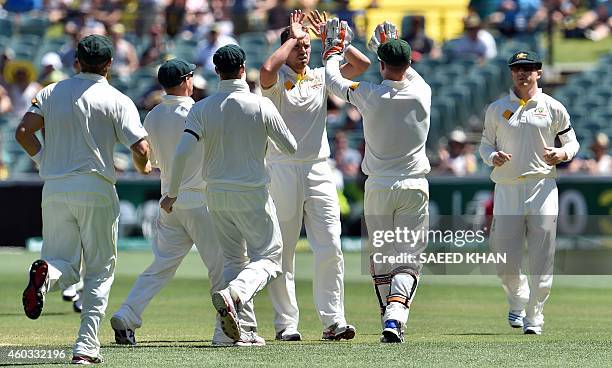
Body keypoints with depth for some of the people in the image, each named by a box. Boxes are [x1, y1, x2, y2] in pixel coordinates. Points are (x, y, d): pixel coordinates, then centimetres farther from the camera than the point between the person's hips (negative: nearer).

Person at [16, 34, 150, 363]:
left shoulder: (51, 93, 9)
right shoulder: (117, 101, -1)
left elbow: (23, 132, -1)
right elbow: (140, 148, -9)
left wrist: (44, 160, 14)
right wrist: (143, 169, 14)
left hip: (54, 190, 3)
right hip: (95, 190, -3)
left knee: (66, 266, 9)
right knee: (99, 270, 8)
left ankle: (47, 273, -29)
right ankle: (86, 347, -1)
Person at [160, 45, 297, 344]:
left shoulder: (202, 108, -4)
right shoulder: (261, 106, -10)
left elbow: (182, 153, -12)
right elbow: (290, 147, -2)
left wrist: (172, 194, -2)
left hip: (216, 194, 4)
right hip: (252, 195, -4)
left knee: (234, 260, 16)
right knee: (268, 258, 4)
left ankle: (240, 330, 8)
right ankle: (234, 294, -26)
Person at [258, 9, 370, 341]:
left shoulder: (321, 77, 13)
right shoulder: (276, 81, 0)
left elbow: (362, 63, 5)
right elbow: (267, 71, -25)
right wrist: (292, 36, -13)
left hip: (318, 171, 3)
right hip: (282, 172, -3)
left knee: (330, 247, -4)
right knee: (282, 251, 0)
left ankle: (333, 321, -3)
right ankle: (286, 323, 4)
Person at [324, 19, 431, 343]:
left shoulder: (369, 95, -9)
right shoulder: (422, 94, -5)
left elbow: (333, 79, 8)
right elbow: (410, 74, 21)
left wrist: (334, 49, 26)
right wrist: (388, 47, 35)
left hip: (378, 187, 0)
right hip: (415, 187, 0)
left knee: (381, 257, 12)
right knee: (409, 258, -1)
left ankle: (389, 320, 12)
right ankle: (395, 319, -22)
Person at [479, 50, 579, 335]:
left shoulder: (553, 108, 7)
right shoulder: (496, 109, 10)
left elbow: (571, 141, 12)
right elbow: (485, 143, 15)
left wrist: (562, 154, -11)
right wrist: (493, 157, -8)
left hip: (542, 188, -1)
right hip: (507, 189, 1)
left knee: (541, 258, -7)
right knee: (504, 259, -2)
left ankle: (534, 317, 1)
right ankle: (517, 300, 27)